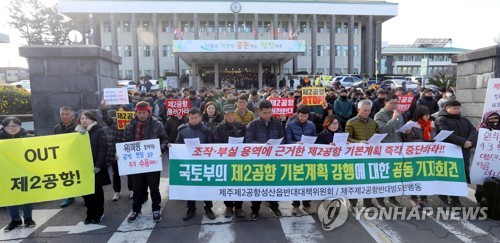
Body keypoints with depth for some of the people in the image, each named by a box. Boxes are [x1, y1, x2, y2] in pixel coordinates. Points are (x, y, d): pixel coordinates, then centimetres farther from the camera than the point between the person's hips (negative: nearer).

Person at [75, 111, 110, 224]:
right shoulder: (77, 132, 9)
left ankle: (99, 213, 21)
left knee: (97, 191, 6)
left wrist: (98, 165, -20)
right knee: (85, 191, 6)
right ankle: (90, 213, 21)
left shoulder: (99, 132, -6)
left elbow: (103, 150, -14)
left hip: (96, 167, -4)